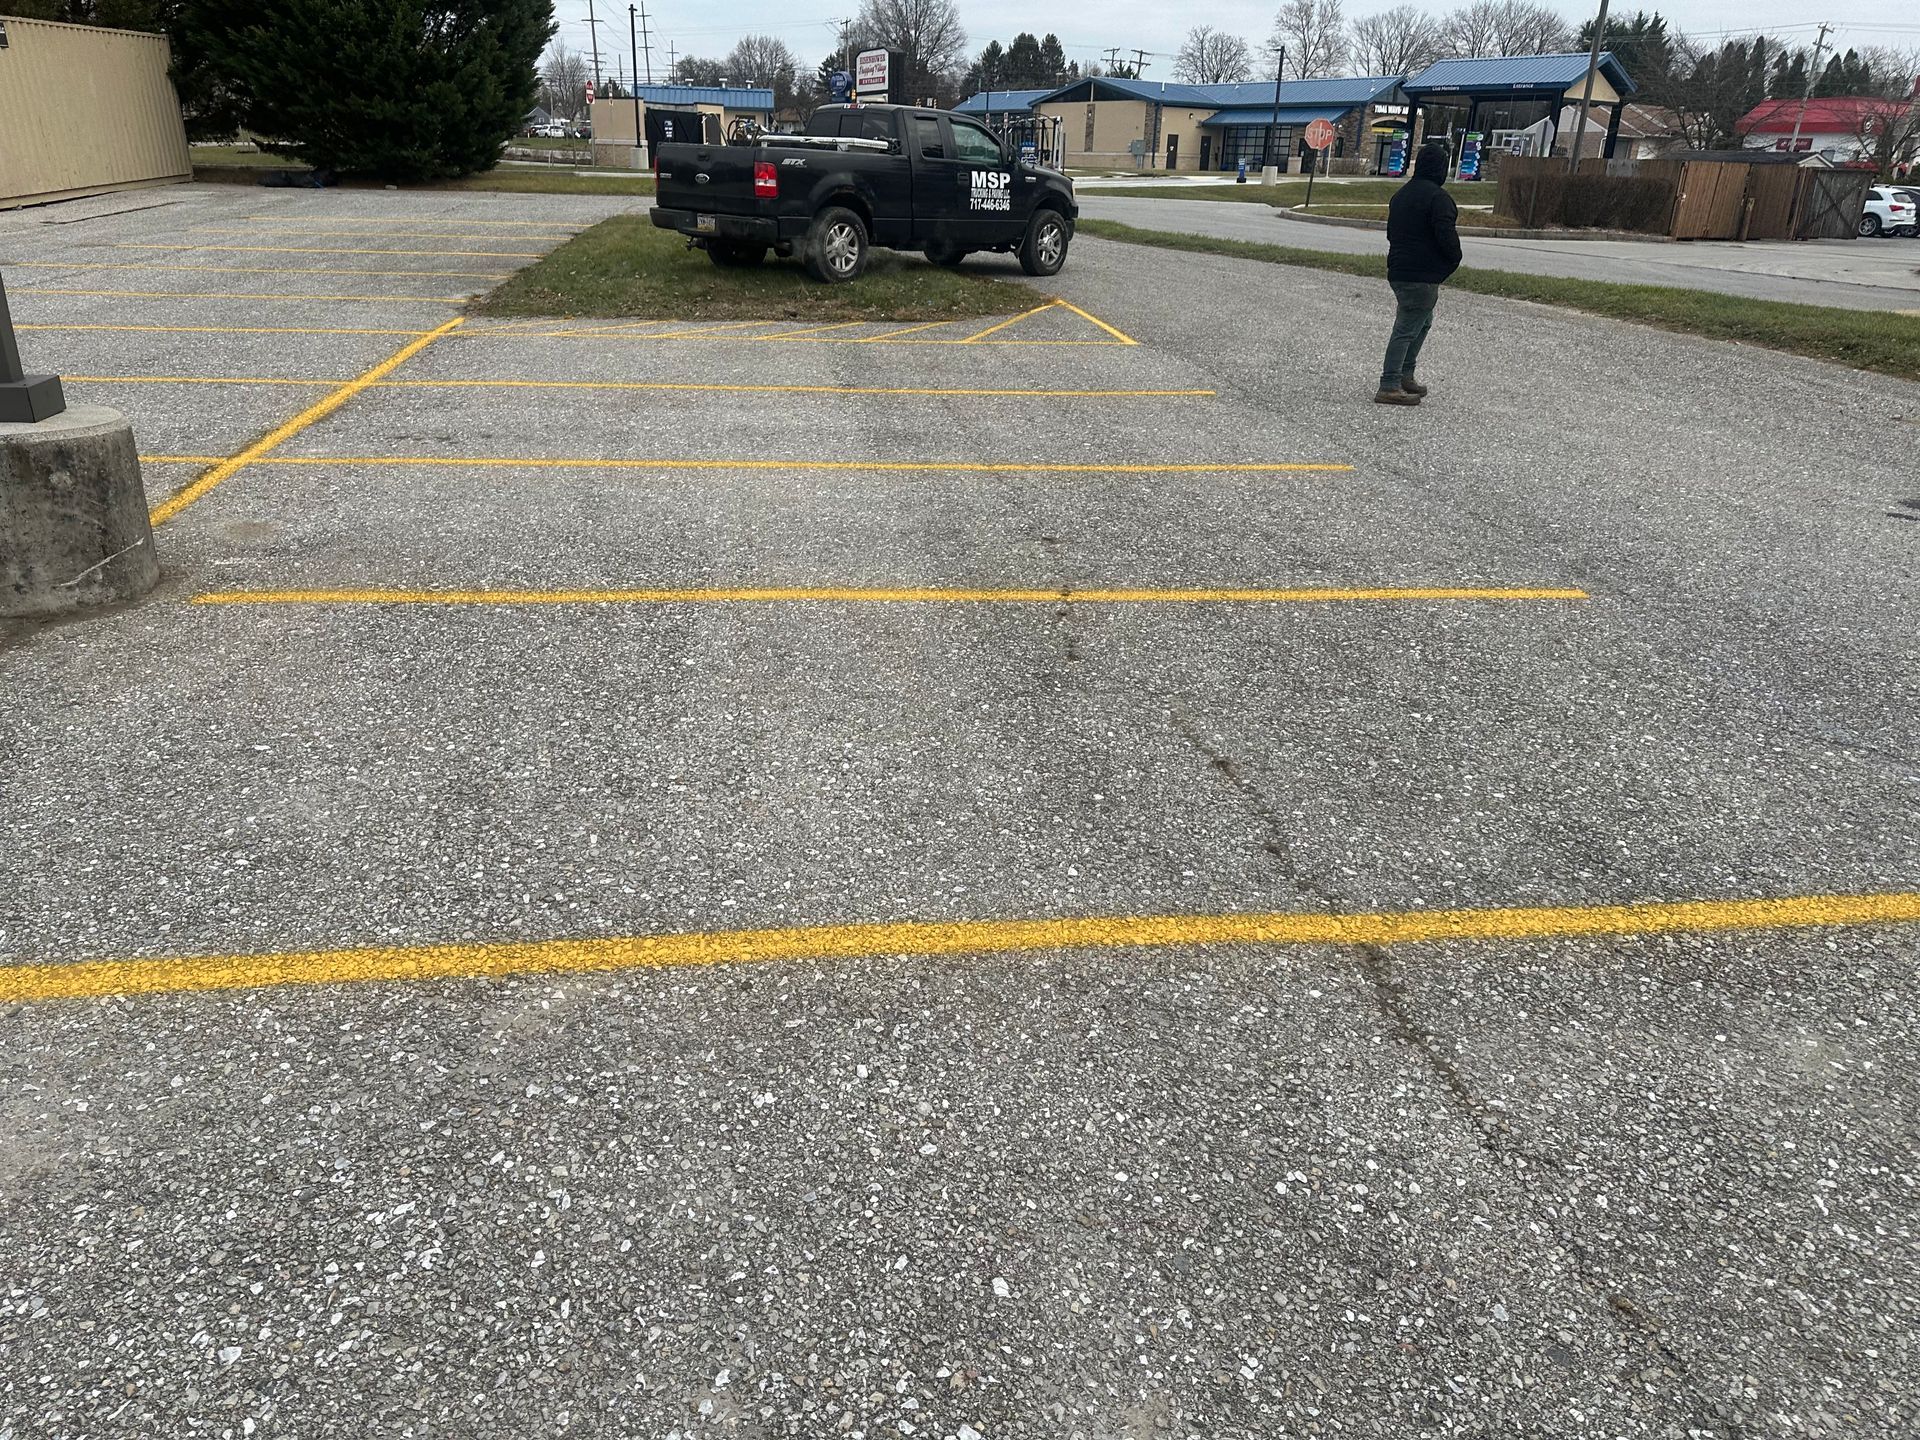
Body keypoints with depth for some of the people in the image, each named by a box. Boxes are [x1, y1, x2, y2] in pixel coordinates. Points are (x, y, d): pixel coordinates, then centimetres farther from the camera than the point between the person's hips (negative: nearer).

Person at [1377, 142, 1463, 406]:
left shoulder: (1400, 194, 14)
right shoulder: (1438, 197, -15)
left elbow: (1392, 231, 23)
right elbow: (1446, 234, -21)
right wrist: (1455, 258, -3)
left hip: (1398, 272, 9)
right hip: (1423, 275, -9)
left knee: (1422, 323, 22)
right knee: (1407, 329, -8)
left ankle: (1405, 375, 23)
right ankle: (1389, 387, -8)